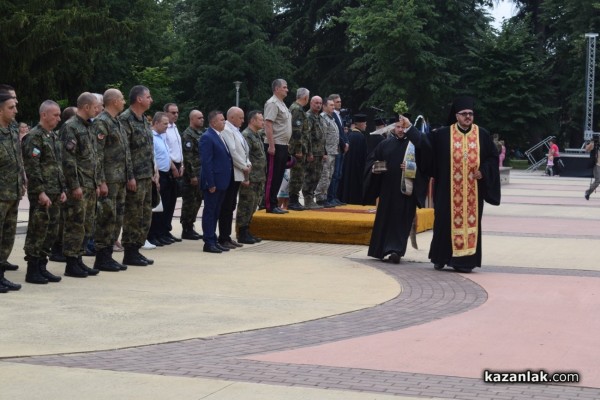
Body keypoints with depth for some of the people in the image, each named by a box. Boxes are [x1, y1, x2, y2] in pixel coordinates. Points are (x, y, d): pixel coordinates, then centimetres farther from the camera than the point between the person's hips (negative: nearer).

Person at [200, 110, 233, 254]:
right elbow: (206, 162, -18)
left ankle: (213, 240, 19)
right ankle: (208, 243, 1)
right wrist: (211, 183, -21)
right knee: (209, 212, -2)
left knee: (215, 213, 13)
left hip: (222, 181, 9)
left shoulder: (219, 136, 14)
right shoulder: (207, 137, -13)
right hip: (213, 182, -9)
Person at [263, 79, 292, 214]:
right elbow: (268, 124, -19)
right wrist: (271, 145, -24)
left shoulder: (281, 104, 18)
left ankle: (274, 205, 16)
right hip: (275, 146, -10)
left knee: (278, 177, 11)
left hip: (283, 146, 10)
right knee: (272, 177, -6)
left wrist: (286, 145, 19)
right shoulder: (272, 103, -12)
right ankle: (270, 206, -3)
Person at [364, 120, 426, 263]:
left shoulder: (414, 145, 2)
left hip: (405, 190, -3)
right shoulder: (384, 144, 10)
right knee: (385, 219, 6)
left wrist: (411, 167, -16)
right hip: (387, 189, 3)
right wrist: (374, 168, -6)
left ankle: (395, 250, -10)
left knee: (401, 221, -7)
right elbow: (371, 160, 14)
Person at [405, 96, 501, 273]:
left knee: (471, 221, 1)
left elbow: (492, 157, 9)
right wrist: (409, 127, -3)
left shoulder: (482, 135, 4)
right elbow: (424, 141, 3)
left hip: (473, 189, 1)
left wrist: (483, 171, -6)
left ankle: (465, 260, 5)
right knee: (446, 221, 4)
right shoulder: (443, 134, 2)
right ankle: (441, 258, 16)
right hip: (449, 189, -1)